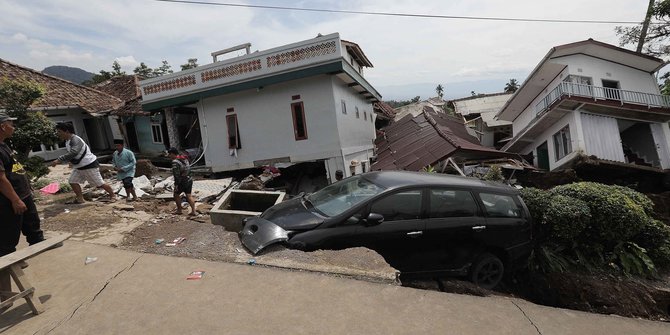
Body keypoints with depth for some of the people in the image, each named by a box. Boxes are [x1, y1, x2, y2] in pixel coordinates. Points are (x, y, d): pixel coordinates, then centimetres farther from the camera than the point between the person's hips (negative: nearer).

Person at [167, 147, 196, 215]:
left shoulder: (175, 162, -17)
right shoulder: (184, 158, 9)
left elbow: (177, 175, -20)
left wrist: (176, 184, -16)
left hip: (182, 181, -8)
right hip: (189, 180, 8)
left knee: (176, 194, 13)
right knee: (189, 195, 10)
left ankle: (179, 210, 23)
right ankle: (193, 211, 6)